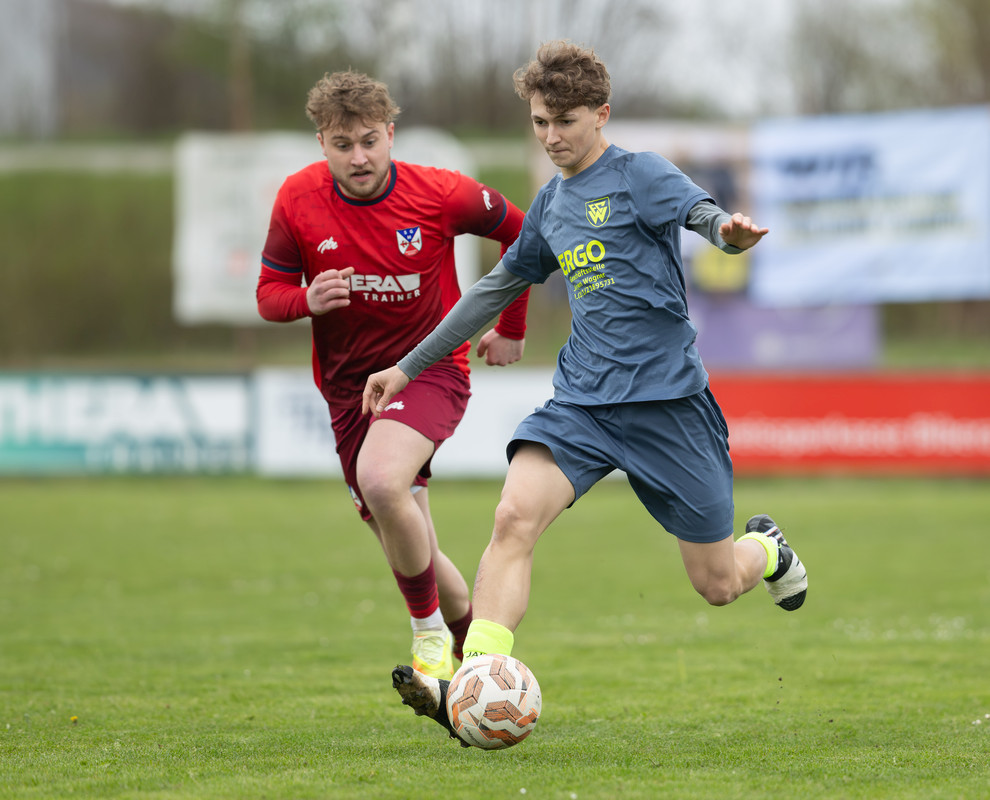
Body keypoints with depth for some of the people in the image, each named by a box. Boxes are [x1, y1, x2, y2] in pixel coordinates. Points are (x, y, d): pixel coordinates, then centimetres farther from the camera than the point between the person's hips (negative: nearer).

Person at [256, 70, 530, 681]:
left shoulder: (441, 195, -14)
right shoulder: (299, 200, -7)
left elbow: (520, 232, 4)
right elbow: (269, 293, 2)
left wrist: (512, 329, 9)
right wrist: (308, 300, -21)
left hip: (431, 367, -4)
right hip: (349, 384, 4)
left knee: (381, 481, -33)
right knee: (406, 548, 8)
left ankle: (430, 632, -13)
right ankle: (470, 647, 34)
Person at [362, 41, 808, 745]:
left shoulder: (639, 176, -5)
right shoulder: (551, 204, 14)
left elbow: (701, 212, -24)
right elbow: (499, 287, 27)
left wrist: (730, 232, -50)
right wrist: (410, 366, 28)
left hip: (667, 400, -5)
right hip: (582, 399, 5)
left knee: (718, 585, 3)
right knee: (515, 515, -23)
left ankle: (768, 549, 40)